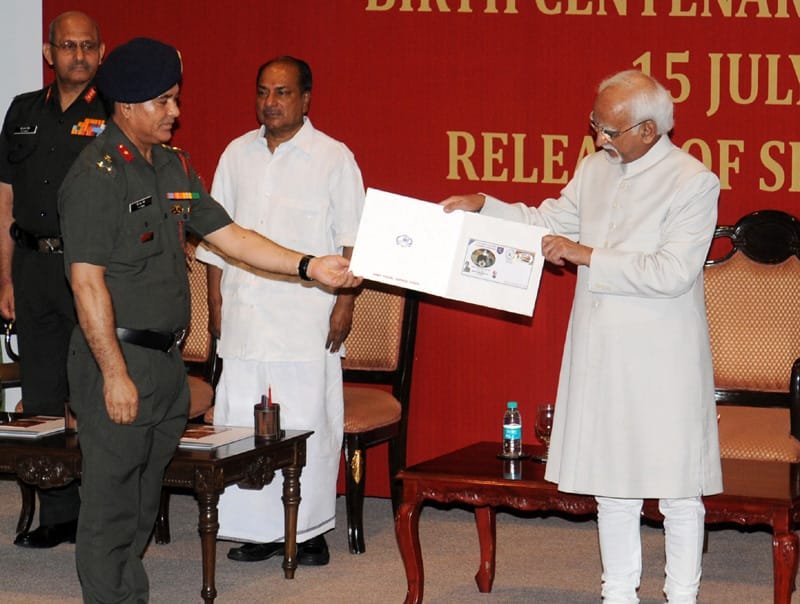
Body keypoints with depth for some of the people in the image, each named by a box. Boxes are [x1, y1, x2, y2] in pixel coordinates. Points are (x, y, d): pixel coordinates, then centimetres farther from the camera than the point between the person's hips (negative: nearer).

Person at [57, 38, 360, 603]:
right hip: (119, 360, -8)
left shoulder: (173, 166, 12)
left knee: (145, 498, 15)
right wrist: (115, 374, -19)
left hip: (167, 360, 8)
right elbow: (86, 280, -17)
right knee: (111, 502, -2)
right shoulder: (97, 174, -14)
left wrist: (309, 266, 5)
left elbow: (228, 235, 14)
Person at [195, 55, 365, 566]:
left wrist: (345, 303, -8)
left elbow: (352, 241, -1)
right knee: (242, 423, 2)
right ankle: (257, 529, 10)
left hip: (308, 321, -4)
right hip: (244, 317, 4)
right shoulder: (238, 155, 13)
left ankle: (310, 530, 7)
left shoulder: (334, 158, 1)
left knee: (307, 423, -3)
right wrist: (216, 300, 11)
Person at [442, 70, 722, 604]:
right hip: (599, 354, 6)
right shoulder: (595, 169, 8)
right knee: (610, 483, 14)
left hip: (662, 360, -6)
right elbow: (550, 221, 19)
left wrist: (587, 256, -19)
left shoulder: (694, 183, -12)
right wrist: (483, 207, 6)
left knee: (677, 489, 3)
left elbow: (673, 273, -20)